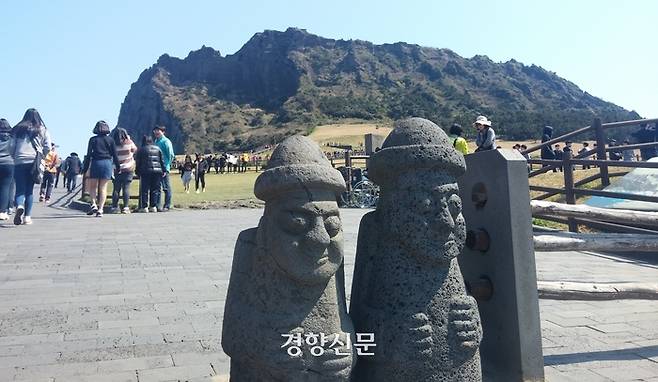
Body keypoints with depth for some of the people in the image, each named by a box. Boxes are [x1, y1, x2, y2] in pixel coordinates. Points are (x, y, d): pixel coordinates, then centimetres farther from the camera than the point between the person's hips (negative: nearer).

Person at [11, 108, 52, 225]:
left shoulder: (18, 129, 9)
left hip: (19, 162, 0)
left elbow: (12, 147, 6)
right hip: (34, 162, 0)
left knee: (20, 189, 4)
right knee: (29, 190, 8)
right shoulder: (42, 130, 8)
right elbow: (47, 148, 2)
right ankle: (27, 216, 4)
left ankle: (19, 206, -25)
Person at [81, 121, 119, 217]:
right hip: (107, 163, 1)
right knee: (103, 188, 2)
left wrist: (85, 168, 6)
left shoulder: (93, 139, 3)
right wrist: (118, 167, 12)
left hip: (95, 163, -1)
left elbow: (88, 155, 1)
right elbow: (114, 155, 3)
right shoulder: (110, 140, 4)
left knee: (92, 186, 12)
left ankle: (93, 205, -7)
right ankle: (100, 209, -4)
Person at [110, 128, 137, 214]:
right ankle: (126, 207, -6)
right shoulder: (129, 142, -6)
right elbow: (135, 149, 13)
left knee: (116, 189, 7)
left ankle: (114, 207, 11)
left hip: (117, 170, 1)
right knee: (126, 188, -1)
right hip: (128, 169, 0)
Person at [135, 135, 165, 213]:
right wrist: (163, 170, 12)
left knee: (144, 189, 3)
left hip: (146, 171, -2)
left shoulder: (141, 150, 6)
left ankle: (144, 207, 0)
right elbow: (162, 160, 9)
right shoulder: (158, 148, 11)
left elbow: (138, 162, 6)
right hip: (158, 171, 2)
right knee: (155, 189, 7)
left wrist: (138, 172, 12)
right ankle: (153, 206, 5)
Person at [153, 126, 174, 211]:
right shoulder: (155, 141, 16)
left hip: (164, 168, -7)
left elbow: (171, 156, -10)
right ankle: (157, 205, 16)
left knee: (166, 187, -2)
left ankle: (167, 206, 3)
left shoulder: (166, 142, -6)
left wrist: (166, 168, -16)